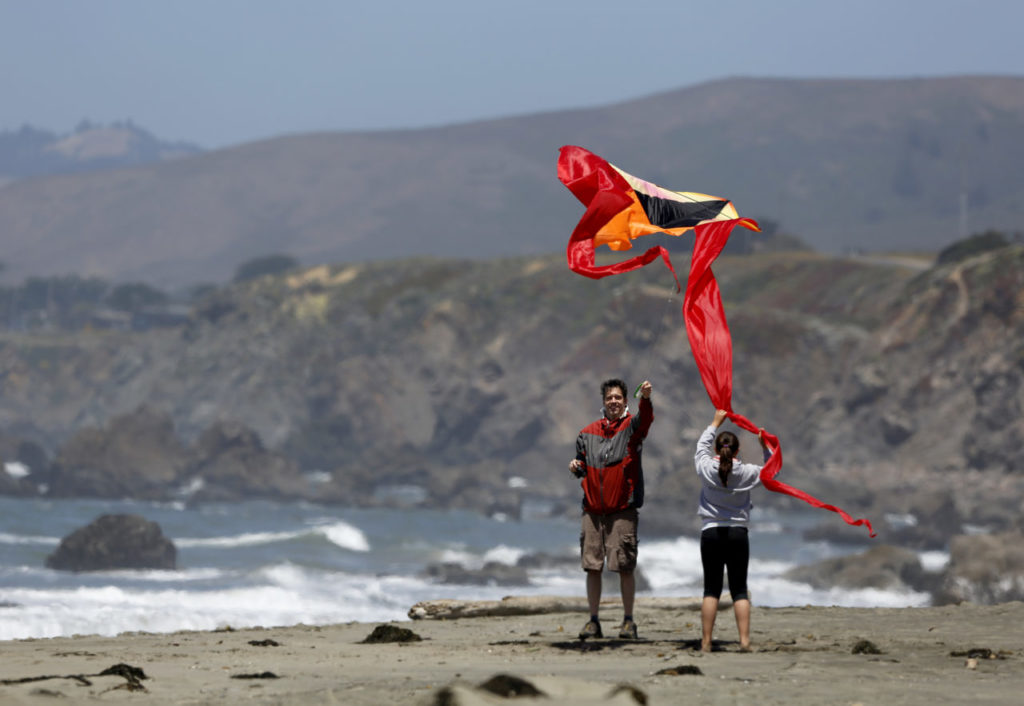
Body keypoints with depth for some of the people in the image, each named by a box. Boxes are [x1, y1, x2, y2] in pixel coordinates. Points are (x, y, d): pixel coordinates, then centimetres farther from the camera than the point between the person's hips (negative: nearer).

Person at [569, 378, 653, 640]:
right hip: (593, 509, 4)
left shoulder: (631, 426, 0)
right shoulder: (588, 433, 12)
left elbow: (645, 419, -24)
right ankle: (593, 621, 12)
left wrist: (645, 398, -45)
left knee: (625, 567, -3)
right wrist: (576, 468, -2)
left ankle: (628, 621, 6)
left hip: (622, 509, -4)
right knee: (592, 566, 4)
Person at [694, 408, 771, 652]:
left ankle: (706, 642, -2)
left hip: (711, 533, 0)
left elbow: (702, 445, 19)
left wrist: (716, 422, 30)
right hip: (738, 533, 0)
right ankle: (744, 639, -8)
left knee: (711, 589, 3)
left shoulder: (706, 468, -3)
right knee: (739, 589, 3)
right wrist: (765, 446, 15)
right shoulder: (746, 472, -3)